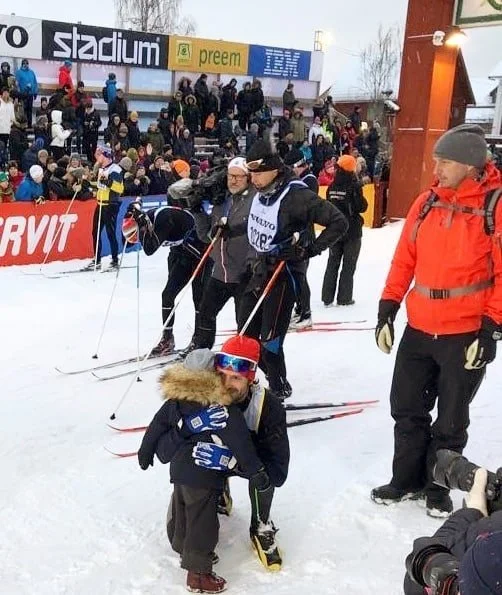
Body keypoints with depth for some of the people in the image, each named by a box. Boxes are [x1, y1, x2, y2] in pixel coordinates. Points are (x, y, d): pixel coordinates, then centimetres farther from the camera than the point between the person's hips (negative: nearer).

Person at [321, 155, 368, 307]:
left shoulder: (332, 186, 1)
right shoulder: (354, 186, -15)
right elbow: (362, 207, -12)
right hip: (352, 230, -4)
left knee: (332, 263, 11)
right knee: (348, 265, 5)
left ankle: (327, 298, 10)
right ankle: (344, 298, 8)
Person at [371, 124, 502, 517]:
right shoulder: (427, 202, 4)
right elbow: (405, 259, 9)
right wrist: (387, 310, 6)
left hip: (466, 334, -5)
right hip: (418, 329, 5)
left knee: (451, 419, 11)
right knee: (407, 409, 14)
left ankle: (437, 487, 31)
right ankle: (407, 479, 33)